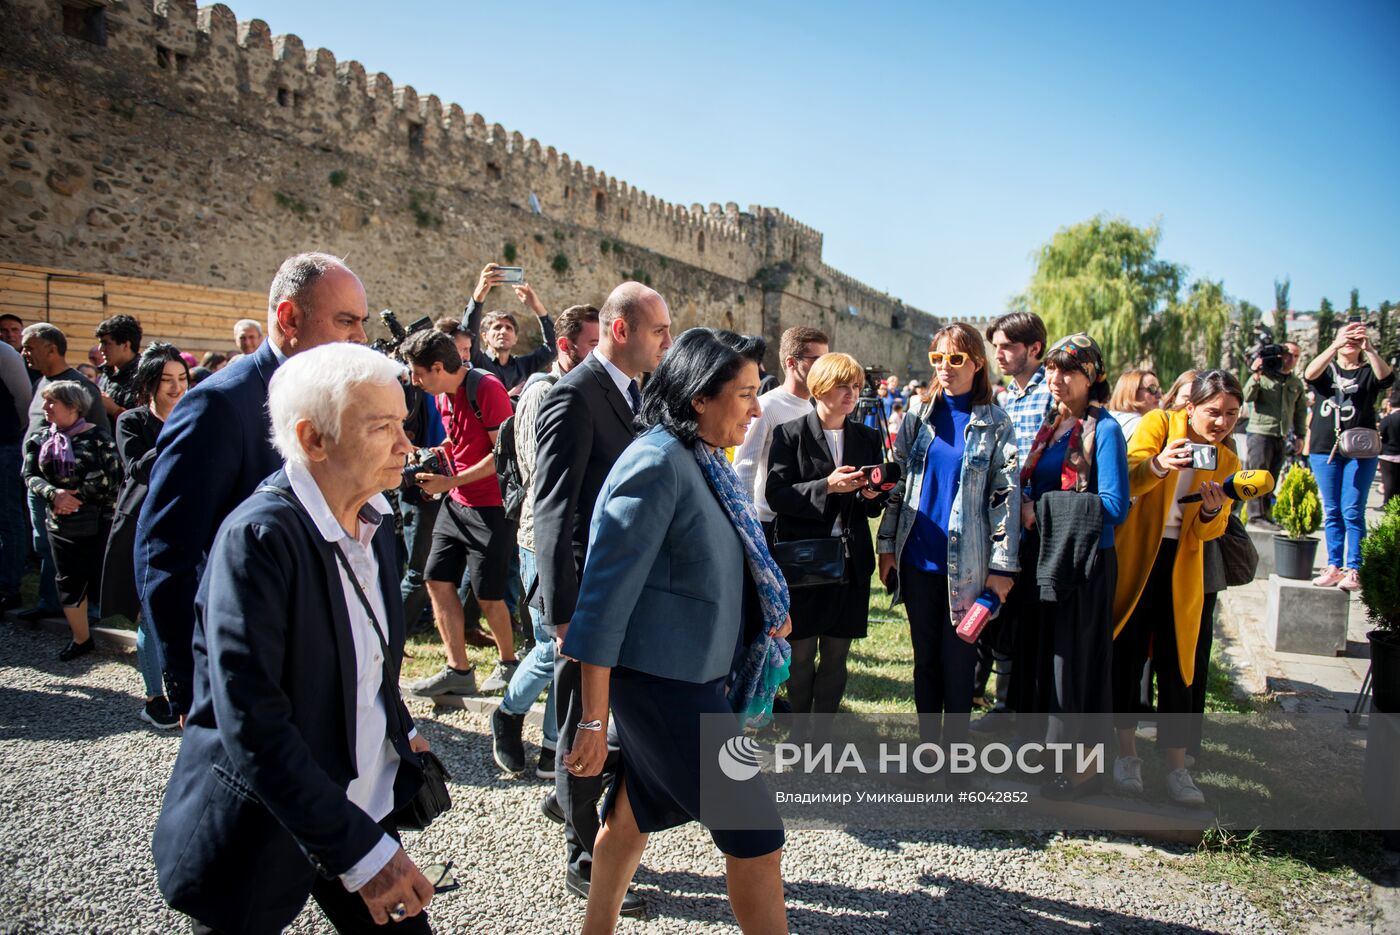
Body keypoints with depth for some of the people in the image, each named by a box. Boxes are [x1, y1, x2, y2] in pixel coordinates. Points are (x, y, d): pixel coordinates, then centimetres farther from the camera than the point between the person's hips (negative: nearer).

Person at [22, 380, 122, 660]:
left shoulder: (96, 436, -7)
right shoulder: (39, 441, 8)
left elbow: (111, 476, -11)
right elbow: (30, 476, 1)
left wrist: (75, 497, -14)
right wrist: (54, 494, -18)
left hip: (97, 521, -5)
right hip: (60, 523, 5)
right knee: (68, 581, 12)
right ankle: (81, 639, 26)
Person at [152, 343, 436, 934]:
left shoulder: (374, 520, 2)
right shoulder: (259, 536, -23)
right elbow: (251, 724, -27)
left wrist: (401, 732, 7)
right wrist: (359, 851, -26)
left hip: (365, 803, 6)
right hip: (264, 831, -6)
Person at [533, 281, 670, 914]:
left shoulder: (634, 394, 10)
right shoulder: (574, 397, -18)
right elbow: (553, 513, -21)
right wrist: (563, 616, -21)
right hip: (589, 596, -8)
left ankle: (572, 796, 45)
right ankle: (584, 861, 24)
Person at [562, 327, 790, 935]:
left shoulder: (703, 463, 7)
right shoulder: (657, 464, -20)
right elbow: (606, 592, -22)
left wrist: (768, 612, 6)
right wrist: (593, 719, -21)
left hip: (691, 673, 9)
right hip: (663, 680, -9)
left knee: (637, 812, 22)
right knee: (756, 834, -1)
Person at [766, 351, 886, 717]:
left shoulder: (868, 438, 10)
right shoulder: (790, 434, -4)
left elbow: (875, 506, 14)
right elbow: (775, 494, -11)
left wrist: (872, 495, -10)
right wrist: (826, 487, -22)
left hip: (852, 560, 4)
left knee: (836, 655, 9)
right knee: (802, 654, 4)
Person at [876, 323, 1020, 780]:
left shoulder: (995, 424, -2)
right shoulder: (918, 418, 7)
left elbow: (1006, 496, -5)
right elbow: (897, 485, 8)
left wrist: (1003, 566, -9)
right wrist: (887, 545, 3)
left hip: (967, 562, -3)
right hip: (918, 557, 3)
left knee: (957, 660, 4)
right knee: (925, 656, 12)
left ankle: (955, 751, 19)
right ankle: (927, 746, 26)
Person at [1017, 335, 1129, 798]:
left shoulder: (1104, 430, -11)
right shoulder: (1050, 425, 11)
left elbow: (1114, 506, -17)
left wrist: (1044, 508, -16)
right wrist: (1025, 507, -5)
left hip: (1085, 562, -7)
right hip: (1046, 557, 7)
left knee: (1079, 663, 2)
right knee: (1046, 658, 14)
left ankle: (1085, 764, 16)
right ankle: (1056, 747, 29)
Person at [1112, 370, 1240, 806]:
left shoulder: (1226, 461, 7)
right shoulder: (1158, 423, -5)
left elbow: (1210, 531, 2)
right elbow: (1125, 482, -19)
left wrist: (1212, 511, -20)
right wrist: (1158, 464, -39)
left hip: (1182, 569, 3)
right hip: (1135, 559, -3)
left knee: (1178, 665, 3)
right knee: (1126, 655, 4)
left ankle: (1177, 768, 13)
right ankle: (1127, 754, 19)